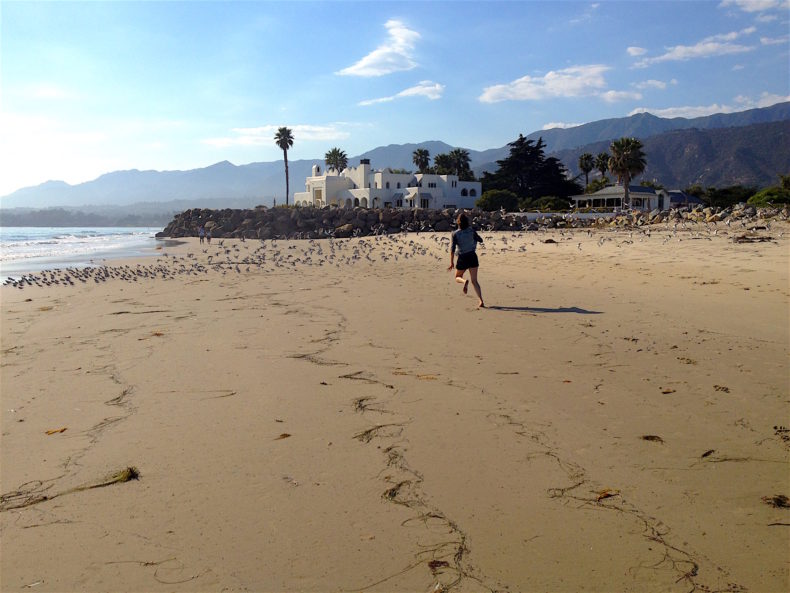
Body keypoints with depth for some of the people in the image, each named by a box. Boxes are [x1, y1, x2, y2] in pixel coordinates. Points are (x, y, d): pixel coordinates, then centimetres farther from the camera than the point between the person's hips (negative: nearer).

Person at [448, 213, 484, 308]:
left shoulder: (455, 234, -8)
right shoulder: (471, 231, -2)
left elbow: (452, 249, -10)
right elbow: (480, 240, 9)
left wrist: (452, 262, -6)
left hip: (462, 258, -2)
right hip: (472, 257, 2)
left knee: (457, 277, 19)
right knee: (474, 280, 6)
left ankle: (465, 281, -17)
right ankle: (481, 301, -7)